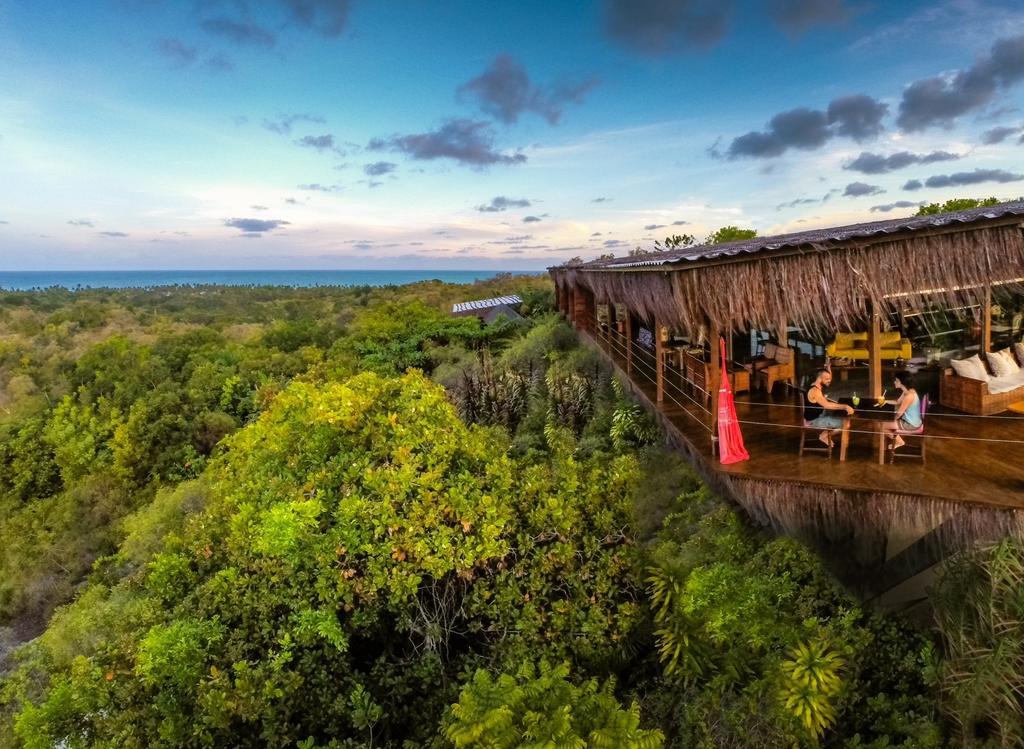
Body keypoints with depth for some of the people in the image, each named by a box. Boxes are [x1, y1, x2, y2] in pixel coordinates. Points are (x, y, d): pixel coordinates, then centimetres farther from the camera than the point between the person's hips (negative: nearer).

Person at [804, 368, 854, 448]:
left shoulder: (818, 386, 4)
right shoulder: (814, 390, -27)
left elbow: (829, 380, 21)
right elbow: (826, 405, -41)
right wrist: (845, 407, -45)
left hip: (819, 415, 10)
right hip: (814, 421, -10)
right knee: (846, 423, -16)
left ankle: (828, 432, 16)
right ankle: (824, 435, 2)